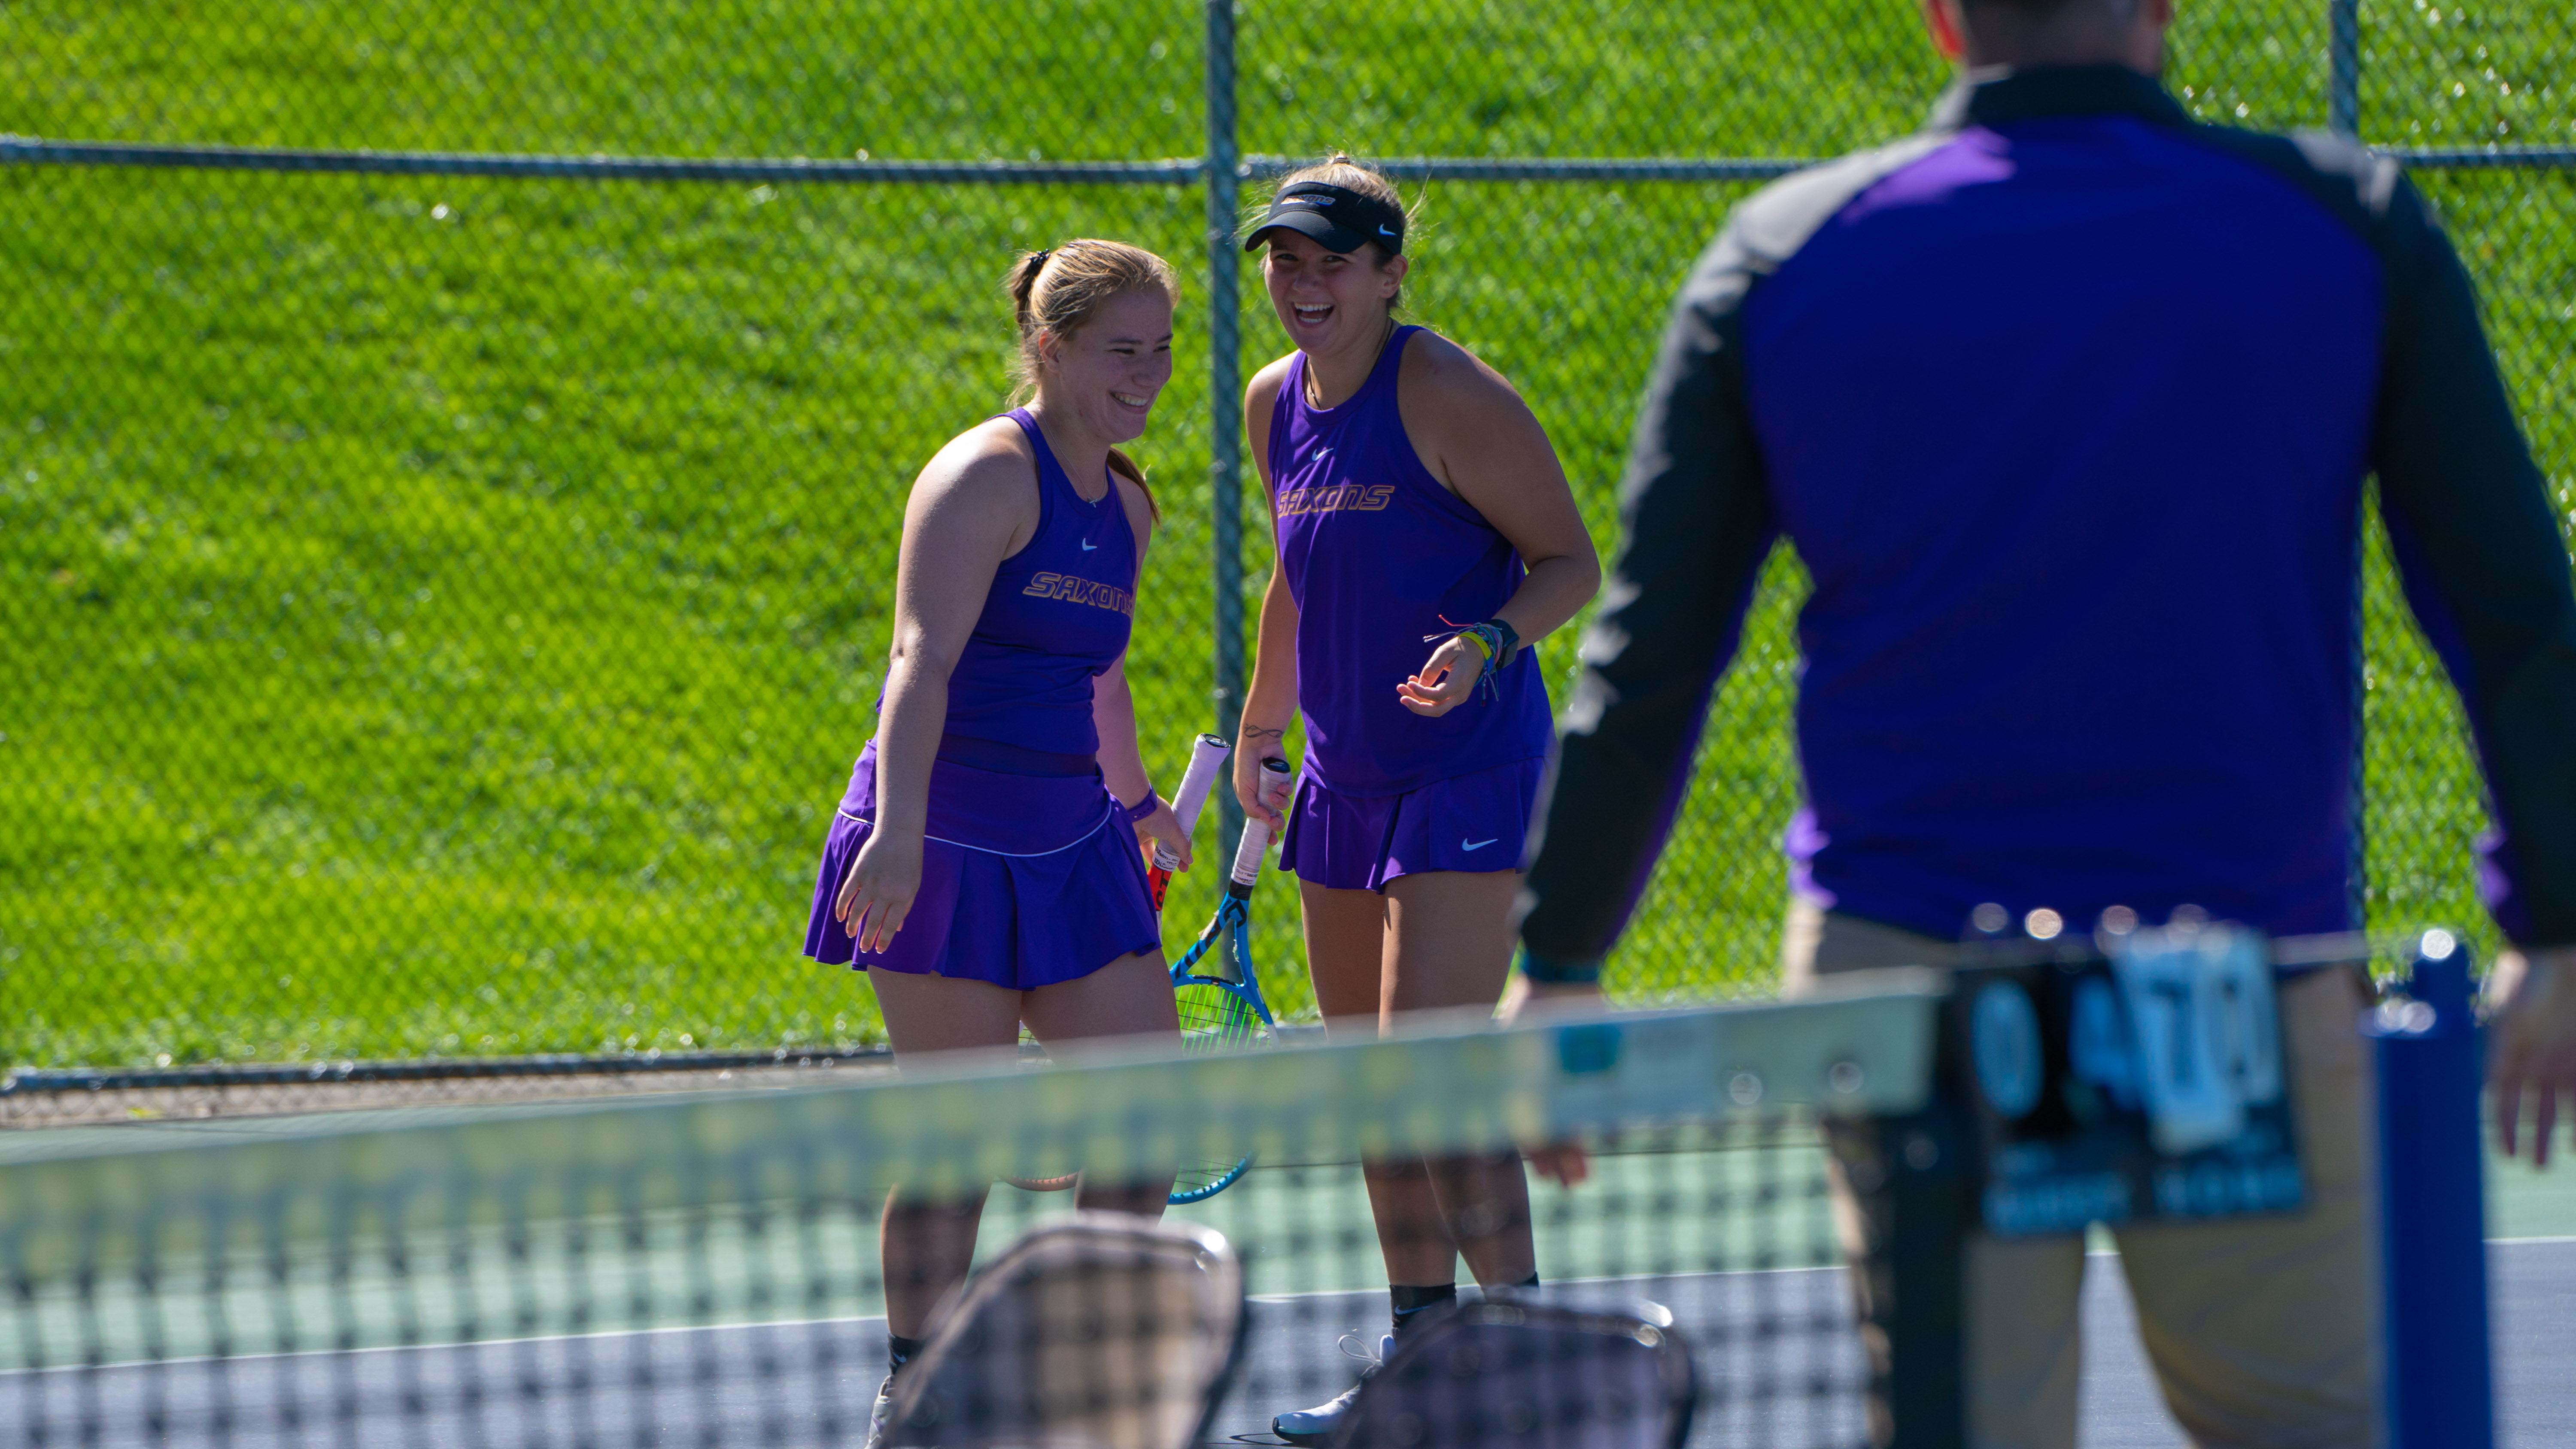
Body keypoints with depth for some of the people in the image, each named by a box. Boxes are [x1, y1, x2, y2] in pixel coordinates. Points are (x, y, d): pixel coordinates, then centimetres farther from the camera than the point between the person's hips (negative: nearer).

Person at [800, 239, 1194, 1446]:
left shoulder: (1127, 506, 13)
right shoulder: (989, 477, -13)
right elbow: (924, 657, -24)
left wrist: (1134, 800, 39)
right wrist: (900, 828, -36)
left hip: (1072, 849, 8)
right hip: (949, 847, -8)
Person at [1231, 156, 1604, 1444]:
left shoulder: (1446, 396, -14)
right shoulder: (1276, 405, 9)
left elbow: (1571, 563, -10)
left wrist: (1486, 644, -28)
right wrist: (1258, 730, 30)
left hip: (1465, 775, -8)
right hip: (1348, 783, 8)